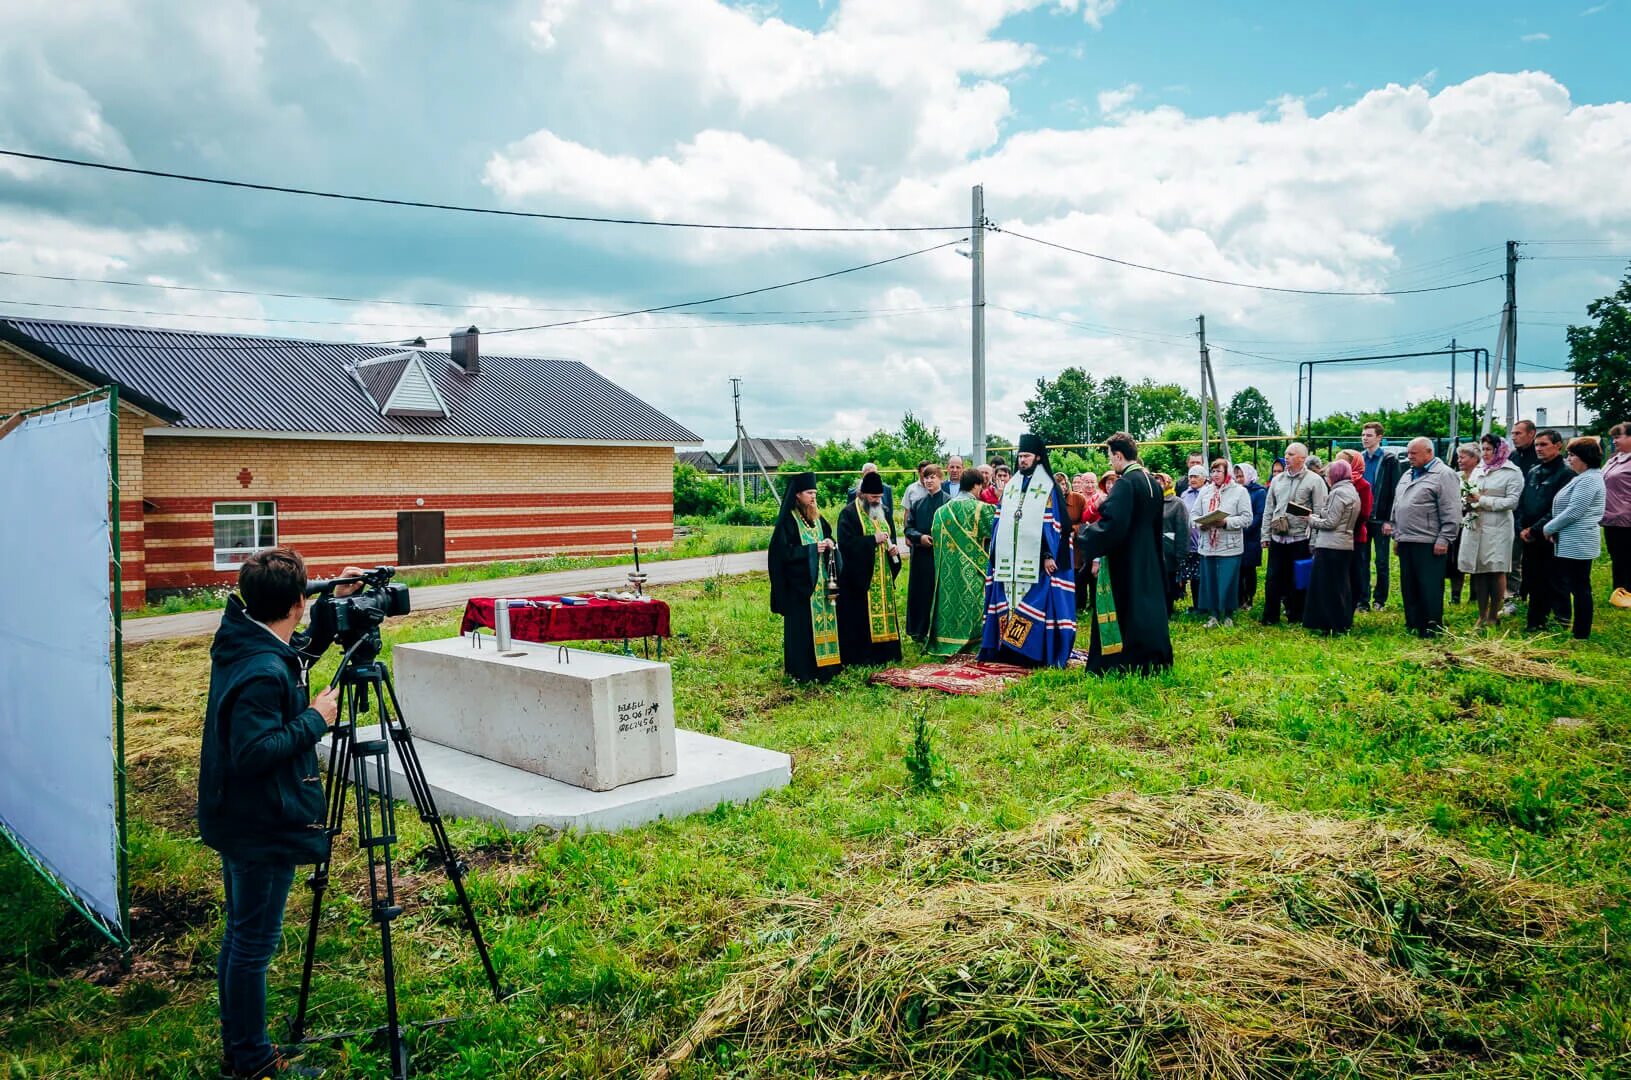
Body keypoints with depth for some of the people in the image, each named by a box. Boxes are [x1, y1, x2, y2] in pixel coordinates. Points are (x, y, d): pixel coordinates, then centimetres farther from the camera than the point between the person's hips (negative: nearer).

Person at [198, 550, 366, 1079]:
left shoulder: (243, 642, 3)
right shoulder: (263, 672, -27)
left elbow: (300, 653, 21)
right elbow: (252, 754, -28)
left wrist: (333, 607, 9)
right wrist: (315, 719, -20)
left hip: (239, 822, 10)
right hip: (263, 831, -10)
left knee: (240, 935, 19)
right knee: (254, 942, 4)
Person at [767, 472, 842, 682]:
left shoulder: (817, 518, 12)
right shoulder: (788, 521, -9)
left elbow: (829, 538, 19)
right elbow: (784, 552, -15)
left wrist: (831, 544, -5)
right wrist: (813, 549, -17)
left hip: (821, 580, 7)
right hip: (799, 582, -7)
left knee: (823, 619, 8)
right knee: (802, 625, -3)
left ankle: (824, 663, 17)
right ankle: (802, 670, 4)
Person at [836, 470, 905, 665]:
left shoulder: (884, 512, 14)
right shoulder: (848, 513, -8)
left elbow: (891, 537, 21)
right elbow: (846, 543, -18)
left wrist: (894, 547, -2)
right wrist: (873, 540, -20)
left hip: (883, 576, 7)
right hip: (859, 576, -7)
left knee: (883, 611, 8)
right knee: (860, 616, -5)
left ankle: (884, 652, 16)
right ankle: (859, 655, 2)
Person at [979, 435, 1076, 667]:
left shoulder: (1048, 488, -2)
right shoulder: (1010, 486, 15)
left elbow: (1054, 524, -7)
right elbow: (1000, 523, 16)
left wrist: (1049, 555, -16)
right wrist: (996, 555, 10)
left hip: (1035, 559, -5)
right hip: (1009, 559, 6)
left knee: (1034, 603, -6)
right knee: (1008, 602, 6)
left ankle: (1037, 651, -1)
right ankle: (1008, 647, 11)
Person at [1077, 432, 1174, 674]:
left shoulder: (1125, 483, -18)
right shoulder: (1152, 481, 8)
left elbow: (1112, 522, -26)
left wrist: (1084, 535, -13)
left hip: (1125, 560, -8)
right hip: (1149, 558, 8)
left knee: (1125, 608, -1)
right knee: (1147, 603, 14)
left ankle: (1125, 661, 4)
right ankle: (1155, 658, 21)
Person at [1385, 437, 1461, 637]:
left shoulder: (1444, 475, -7)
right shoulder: (1407, 475, 18)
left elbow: (1451, 512, -12)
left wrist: (1443, 539, -16)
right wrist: (1396, 535, 19)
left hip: (1429, 543, -8)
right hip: (1405, 542, 8)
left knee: (1430, 588, -3)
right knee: (1408, 586, 12)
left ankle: (1432, 627, 5)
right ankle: (1413, 624, 21)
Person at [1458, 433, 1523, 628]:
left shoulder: (1512, 472, -2)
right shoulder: (1478, 471, 18)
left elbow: (1512, 502, -11)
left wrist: (1482, 500, -14)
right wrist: (1468, 501, -1)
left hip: (1497, 528, -5)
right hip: (1475, 526, 6)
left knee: (1496, 572, -2)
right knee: (1478, 571, 6)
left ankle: (1494, 616, 8)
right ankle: (1482, 615, 14)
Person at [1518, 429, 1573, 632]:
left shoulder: (1566, 473, -9)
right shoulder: (1532, 473, 15)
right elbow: (1521, 503, 15)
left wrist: (1535, 530, -15)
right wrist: (1521, 529, 1)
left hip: (1551, 539, -7)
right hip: (1529, 539, 7)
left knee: (1554, 584, 0)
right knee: (1534, 584, 12)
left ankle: (1561, 623, 9)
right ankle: (1535, 623, 21)